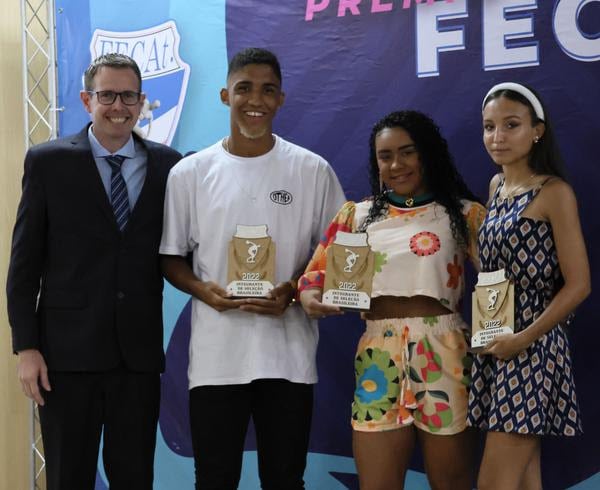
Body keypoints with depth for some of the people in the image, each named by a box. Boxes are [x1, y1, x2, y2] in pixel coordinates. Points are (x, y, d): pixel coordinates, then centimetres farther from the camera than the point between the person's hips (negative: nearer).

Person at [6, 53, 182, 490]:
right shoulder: (48, 161, 0)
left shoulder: (167, 164, 5)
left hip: (140, 351, 2)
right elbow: (25, 261, -1)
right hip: (68, 350, -2)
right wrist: (26, 346, -6)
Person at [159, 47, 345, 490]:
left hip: (288, 356, 0)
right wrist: (203, 290, -12)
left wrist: (293, 290, -11)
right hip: (216, 356, 0)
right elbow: (171, 257, 8)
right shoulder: (189, 174, 3)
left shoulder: (313, 171, 2)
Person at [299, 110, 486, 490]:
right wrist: (313, 299, -15)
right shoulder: (357, 215, 13)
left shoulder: (463, 213, 7)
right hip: (379, 357, 2)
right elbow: (315, 277, 7)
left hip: (443, 353, -1)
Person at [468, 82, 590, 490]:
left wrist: (523, 339, -17)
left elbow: (578, 284, -14)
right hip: (496, 347, 7)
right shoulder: (496, 186, 12)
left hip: (532, 350, -7)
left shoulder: (554, 193, -10)